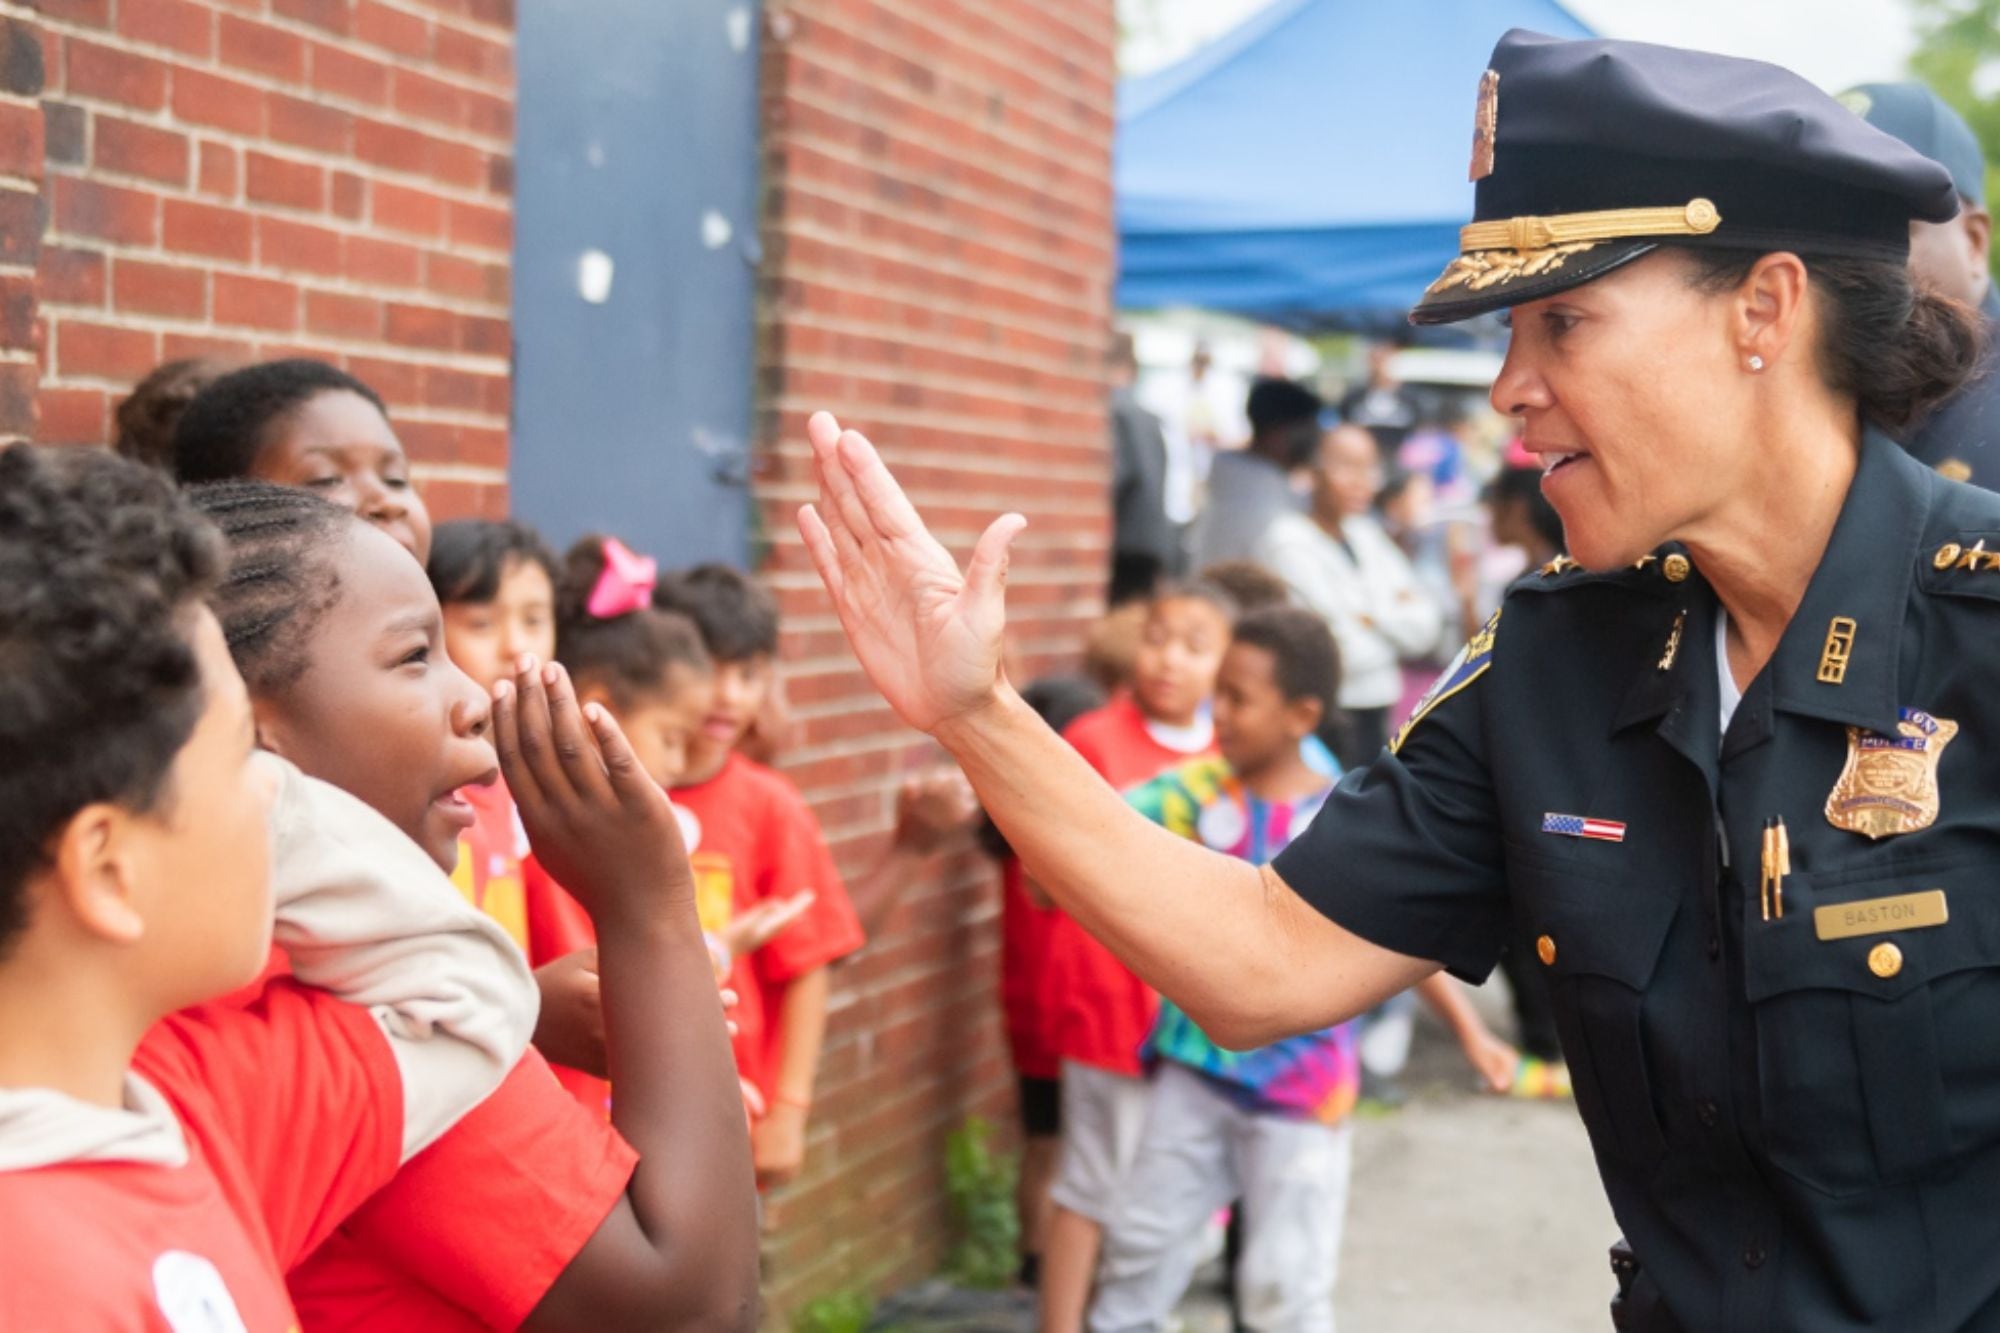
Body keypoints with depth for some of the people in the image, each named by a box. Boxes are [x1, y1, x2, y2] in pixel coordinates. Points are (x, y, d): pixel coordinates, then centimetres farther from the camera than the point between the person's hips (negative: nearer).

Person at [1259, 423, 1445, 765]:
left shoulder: (1366, 535, 13)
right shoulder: (1289, 541, -10)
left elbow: (1426, 626, 8)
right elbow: (1345, 653, -16)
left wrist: (1374, 616, -9)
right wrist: (1396, 617, 0)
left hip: (1376, 721, 7)